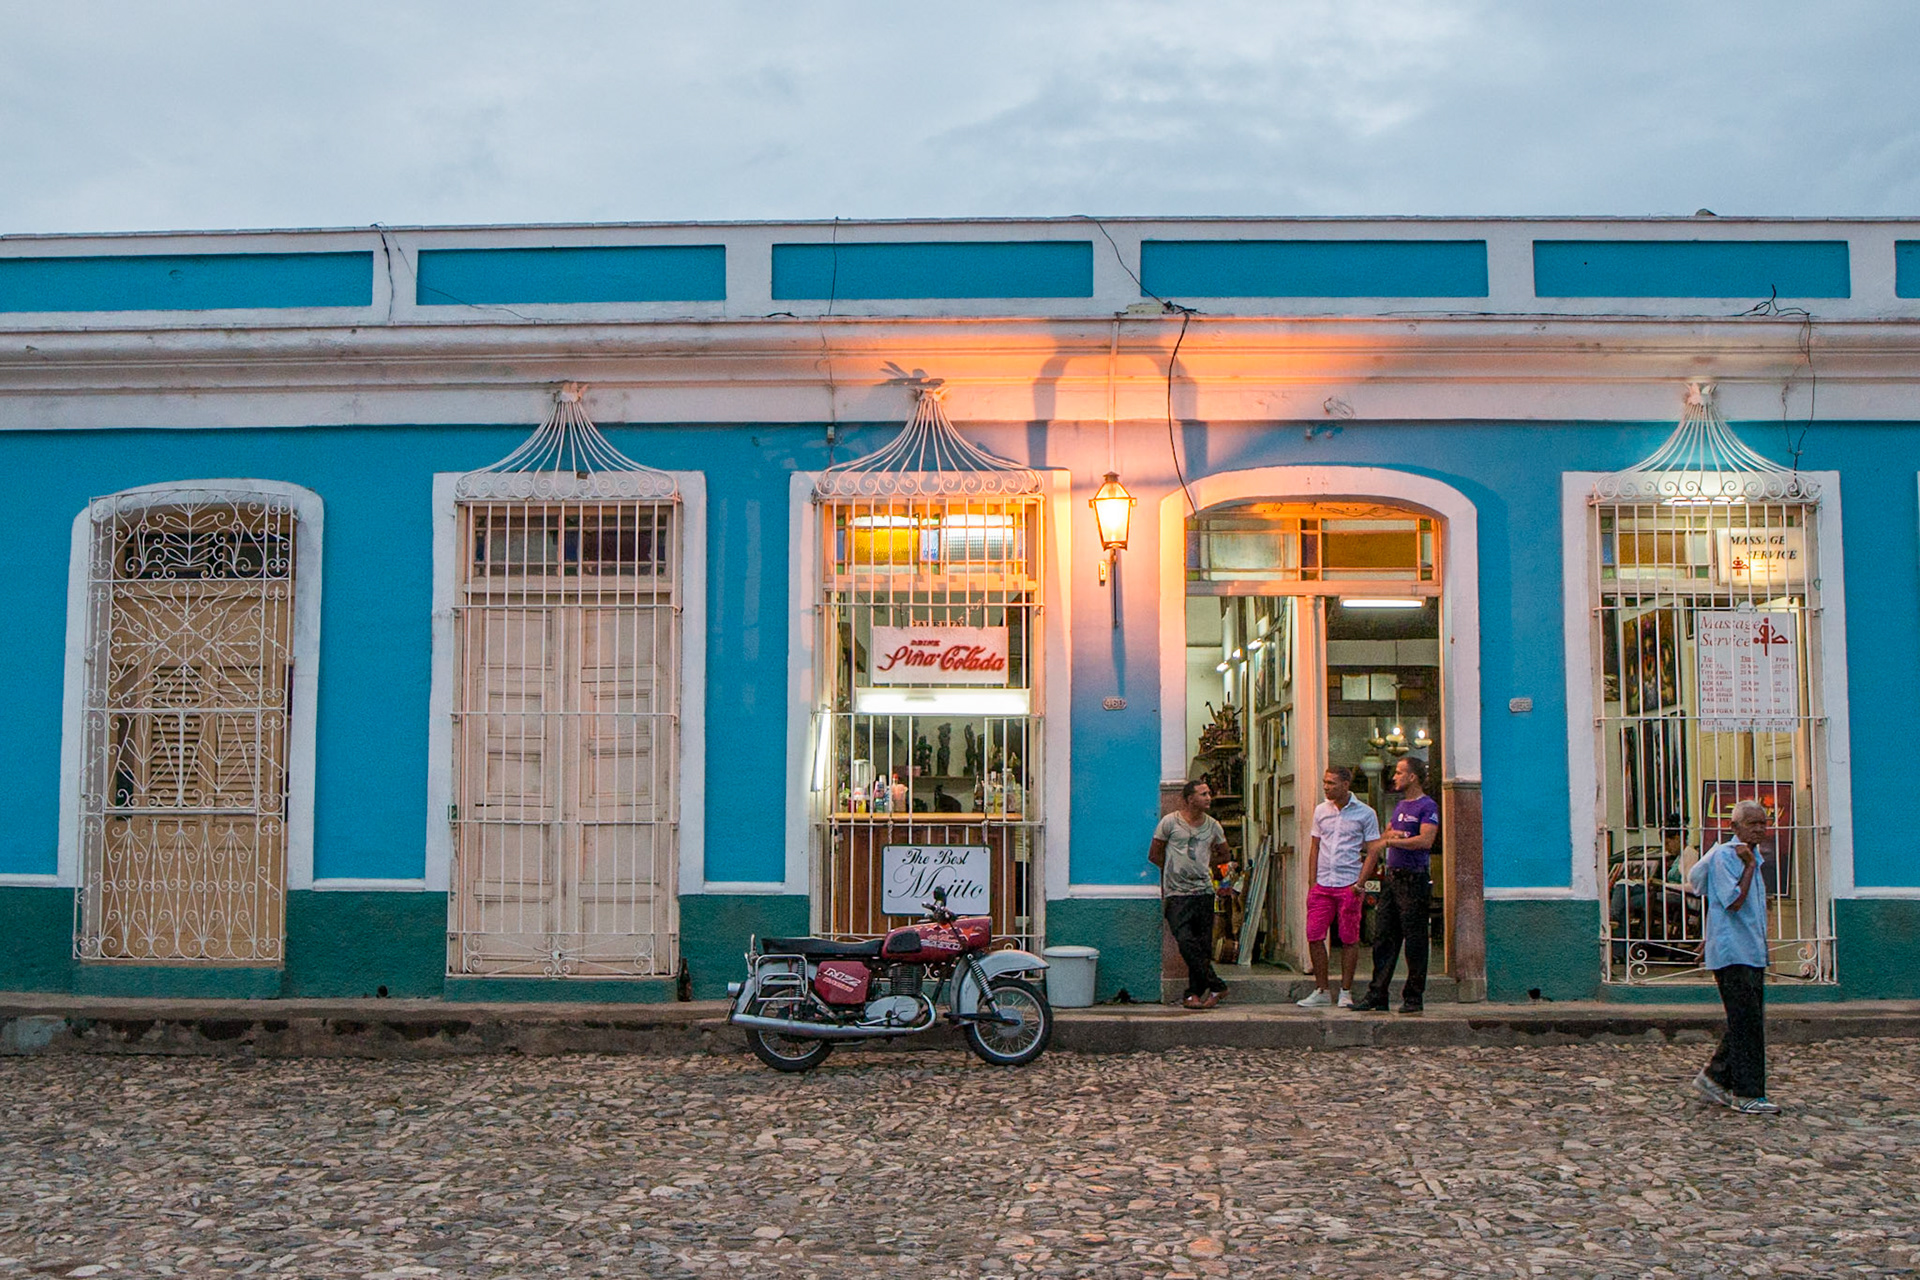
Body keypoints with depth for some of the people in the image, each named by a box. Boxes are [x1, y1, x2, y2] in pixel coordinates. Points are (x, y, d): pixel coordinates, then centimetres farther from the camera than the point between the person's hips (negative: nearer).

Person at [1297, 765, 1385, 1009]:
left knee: (1349, 939, 1)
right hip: (1322, 885, 4)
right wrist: (1312, 881, 8)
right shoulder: (1321, 811, 10)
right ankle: (1321, 991, 10)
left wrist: (1360, 883, -11)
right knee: (1314, 936, -1)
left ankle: (1346, 992, 11)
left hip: (1349, 885, -4)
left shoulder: (1365, 813, -1)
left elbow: (1372, 851, -1)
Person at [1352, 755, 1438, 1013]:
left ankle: (1414, 997, 6)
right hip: (1392, 876, 8)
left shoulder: (1428, 806, -7)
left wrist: (1394, 840, -10)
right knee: (1384, 938, 6)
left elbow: (1425, 840, -18)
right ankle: (1377, 995, 8)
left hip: (1414, 880, -8)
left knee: (1414, 941, -2)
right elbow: (1387, 835, 21)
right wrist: (1391, 834, -2)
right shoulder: (1400, 805, 19)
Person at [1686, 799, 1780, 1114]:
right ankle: (1747, 1094, -4)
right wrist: (1750, 865, -16)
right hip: (1732, 953, -9)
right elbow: (1734, 902, -20)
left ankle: (1715, 1077, 19)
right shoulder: (1723, 855, -11)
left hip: (1752, 953, 10)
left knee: (1749, 1022, 10)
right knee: (1746, 1023, -8)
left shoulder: (1753, 855, 17)